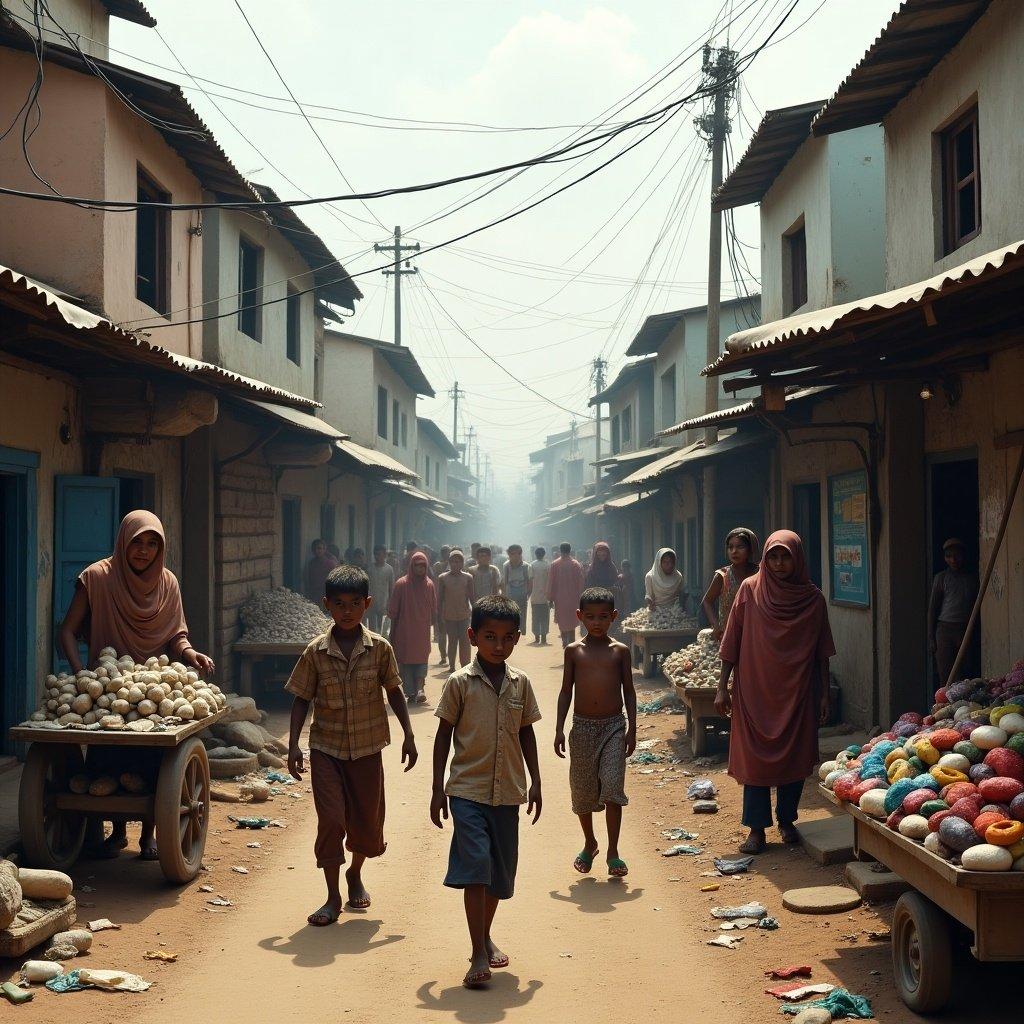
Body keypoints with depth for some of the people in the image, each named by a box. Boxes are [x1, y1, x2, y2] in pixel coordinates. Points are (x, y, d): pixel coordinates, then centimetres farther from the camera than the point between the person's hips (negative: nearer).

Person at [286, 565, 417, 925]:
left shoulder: (380, 648, -5)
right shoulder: (315, 652, -6)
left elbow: (394, 692, 5)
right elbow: (302, 699, 0)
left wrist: (408, 735, 2)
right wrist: (294, 744, -7)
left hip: (367, 747, 1)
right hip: (326, 748, -1)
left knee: (368, 821, 10)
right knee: (331, 819, -8)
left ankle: (354, 874, 39)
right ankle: (333, 897, 6)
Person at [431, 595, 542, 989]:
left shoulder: (521, 683, 5)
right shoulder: (459, 683, -5)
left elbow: (526, 734, 13)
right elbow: (444, 734, 0)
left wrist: (535, 782, 9)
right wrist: (438, 789, -1)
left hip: (507, 792, 4)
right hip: (467, 790, -4)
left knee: (501, 868, 12)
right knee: (475, 864, -13)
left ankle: (486, 937, 34)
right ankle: (479, 955, -9)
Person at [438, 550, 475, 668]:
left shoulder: (468, 578, 2)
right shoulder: (443, 578, 0)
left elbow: (471, 597, 6)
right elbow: (439, 598, 3)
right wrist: (440, 615, 0)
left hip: (464, 615, 0)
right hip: (449, 616, 0)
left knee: (464, 642, -2)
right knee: (451, 642, 6)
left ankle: (465, 667, 5)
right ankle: (452, 667, 14)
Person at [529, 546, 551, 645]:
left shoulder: (532, 565, -2)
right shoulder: (548, 565, -2)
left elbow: (531, 580, -5)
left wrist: (529, 593, 4)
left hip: (535, 596, 0)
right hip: (545, 596, 0)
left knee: (535, 617, 6)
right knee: (545, 617, 5)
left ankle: (537, 637, 4)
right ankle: (543, 637, 2)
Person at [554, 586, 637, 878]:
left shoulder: (620, 651, 2)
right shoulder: (573, 651, 3)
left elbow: (629, 691, 5)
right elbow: (566, 691, 6)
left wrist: (632, 729, 0)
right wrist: (559, 729, 1)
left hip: (614, 725, -1)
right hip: (582, 726, 1)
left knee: (612, 787, -11)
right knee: (582, 790, 9)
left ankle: (613, 851, -2)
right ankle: (589, 843, 31)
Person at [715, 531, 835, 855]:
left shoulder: (813, 599, 1)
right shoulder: (750, 590, -2)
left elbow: (822, 653, 6)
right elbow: (732, 643, 0)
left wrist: (824, 694, 4)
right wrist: (723, 687, -2)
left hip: (797, 693, 1)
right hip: (755, 691, -1)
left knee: (794, 757, 7)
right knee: (755, 757, 0)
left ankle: (787, 819, 25)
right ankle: (756, 828, 9)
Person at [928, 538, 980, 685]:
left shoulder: (973, 578, 11)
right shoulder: (941, 578, 7)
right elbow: (932, 608, 7)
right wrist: (931, 638, 0)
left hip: (967, 629, 1)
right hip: (945, 629, -1)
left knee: (968, 673, -4)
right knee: (945, 677, -5)